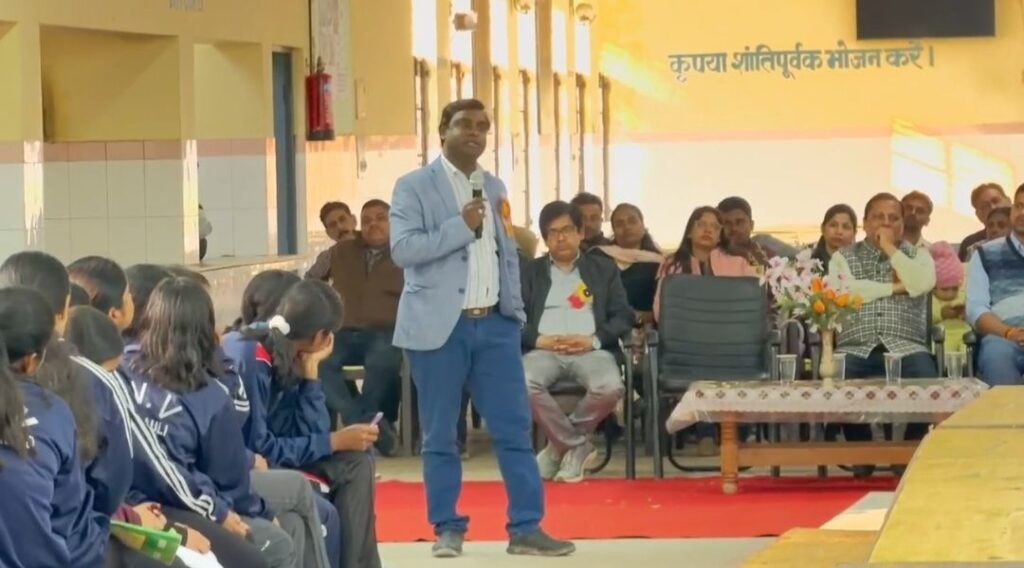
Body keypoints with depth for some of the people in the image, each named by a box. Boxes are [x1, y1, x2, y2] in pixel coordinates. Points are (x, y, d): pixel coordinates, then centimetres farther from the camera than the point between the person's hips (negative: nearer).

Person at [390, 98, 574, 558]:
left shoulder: (494, 188, 15)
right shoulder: (414, 186, -3)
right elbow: (403, 249, -15)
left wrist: (516, 310, 10)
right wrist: (461, 226, -18)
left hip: (494, 324, 5)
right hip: (440, 326, -5)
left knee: (515, 428, 2)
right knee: (439, 435, 3)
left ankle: (526, 528, 6)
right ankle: (448, 529, 12)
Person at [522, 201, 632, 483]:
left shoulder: (604, 269, 20)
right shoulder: (529, 272, 20)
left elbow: (624, 316, 9)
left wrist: (593, 339, -9)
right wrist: (540, 340, -11)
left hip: (590, 350, 0)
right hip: (544, 349, 0)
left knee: (610, 386, -35)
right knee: (521, 384, -35)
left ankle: (561, 444, -7)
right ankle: (577, 447, -14)